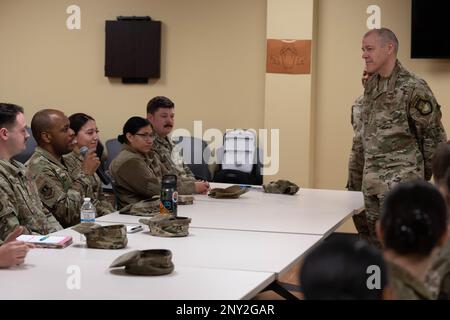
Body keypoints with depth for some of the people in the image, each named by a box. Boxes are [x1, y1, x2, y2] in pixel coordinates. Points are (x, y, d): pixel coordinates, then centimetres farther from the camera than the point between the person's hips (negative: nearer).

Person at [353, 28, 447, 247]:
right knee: (377, 242, 14)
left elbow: (434, 136, -7)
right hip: (371, 180, 8)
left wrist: (424, 174, -1)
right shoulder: (371, 86, 10)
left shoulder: (413, 88, -13)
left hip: (401, 182, -8)